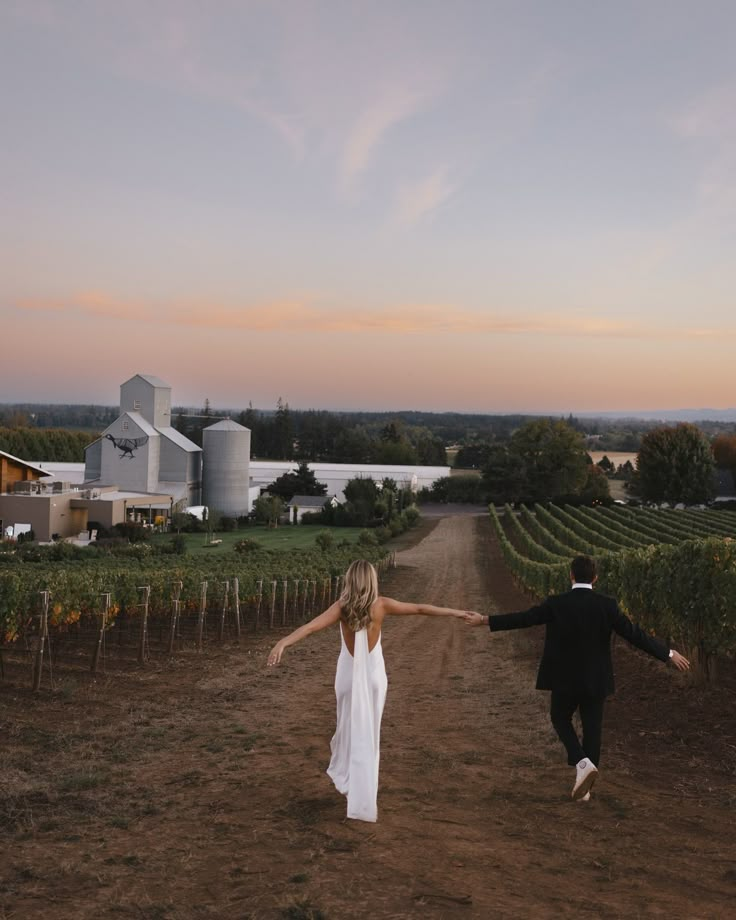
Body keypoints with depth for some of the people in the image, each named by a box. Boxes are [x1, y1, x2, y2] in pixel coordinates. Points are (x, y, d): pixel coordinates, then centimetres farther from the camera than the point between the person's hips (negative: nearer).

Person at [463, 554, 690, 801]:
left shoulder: (556, 604, -12)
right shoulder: (606, 605, -9)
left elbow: (523, 618, -8)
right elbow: (634, 634, -8)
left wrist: (484, 621, 2)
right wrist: (669, 653, 3)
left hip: (564, 679, -1)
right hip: (595, 679, 1)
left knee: (560, 718, 19)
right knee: (592, 727, 12)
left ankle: (583, 763, -3)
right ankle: (585, 786, 16)